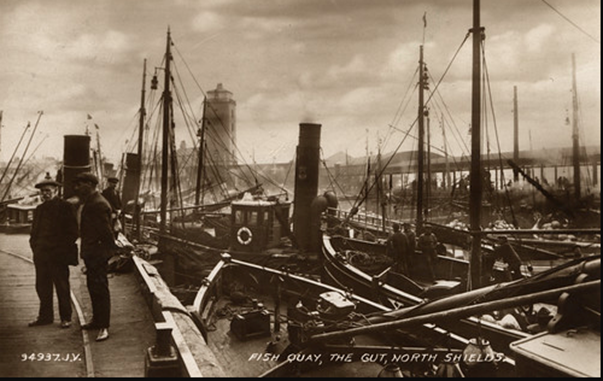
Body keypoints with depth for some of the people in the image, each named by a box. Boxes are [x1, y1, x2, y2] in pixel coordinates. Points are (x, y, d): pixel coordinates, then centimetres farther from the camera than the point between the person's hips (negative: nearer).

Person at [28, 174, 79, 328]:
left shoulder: (65, 207, -4)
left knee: (62, 287, 0)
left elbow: (72, 232, -6)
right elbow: (34, 231, 23)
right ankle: (45, 316, 22)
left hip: (58, 256, -6)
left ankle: (66, 318, 9)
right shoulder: (39, 209, 16)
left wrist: (61, 249, -11)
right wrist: (34, 246, 8)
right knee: (42, 287, 10)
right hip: (41, 255, 6)